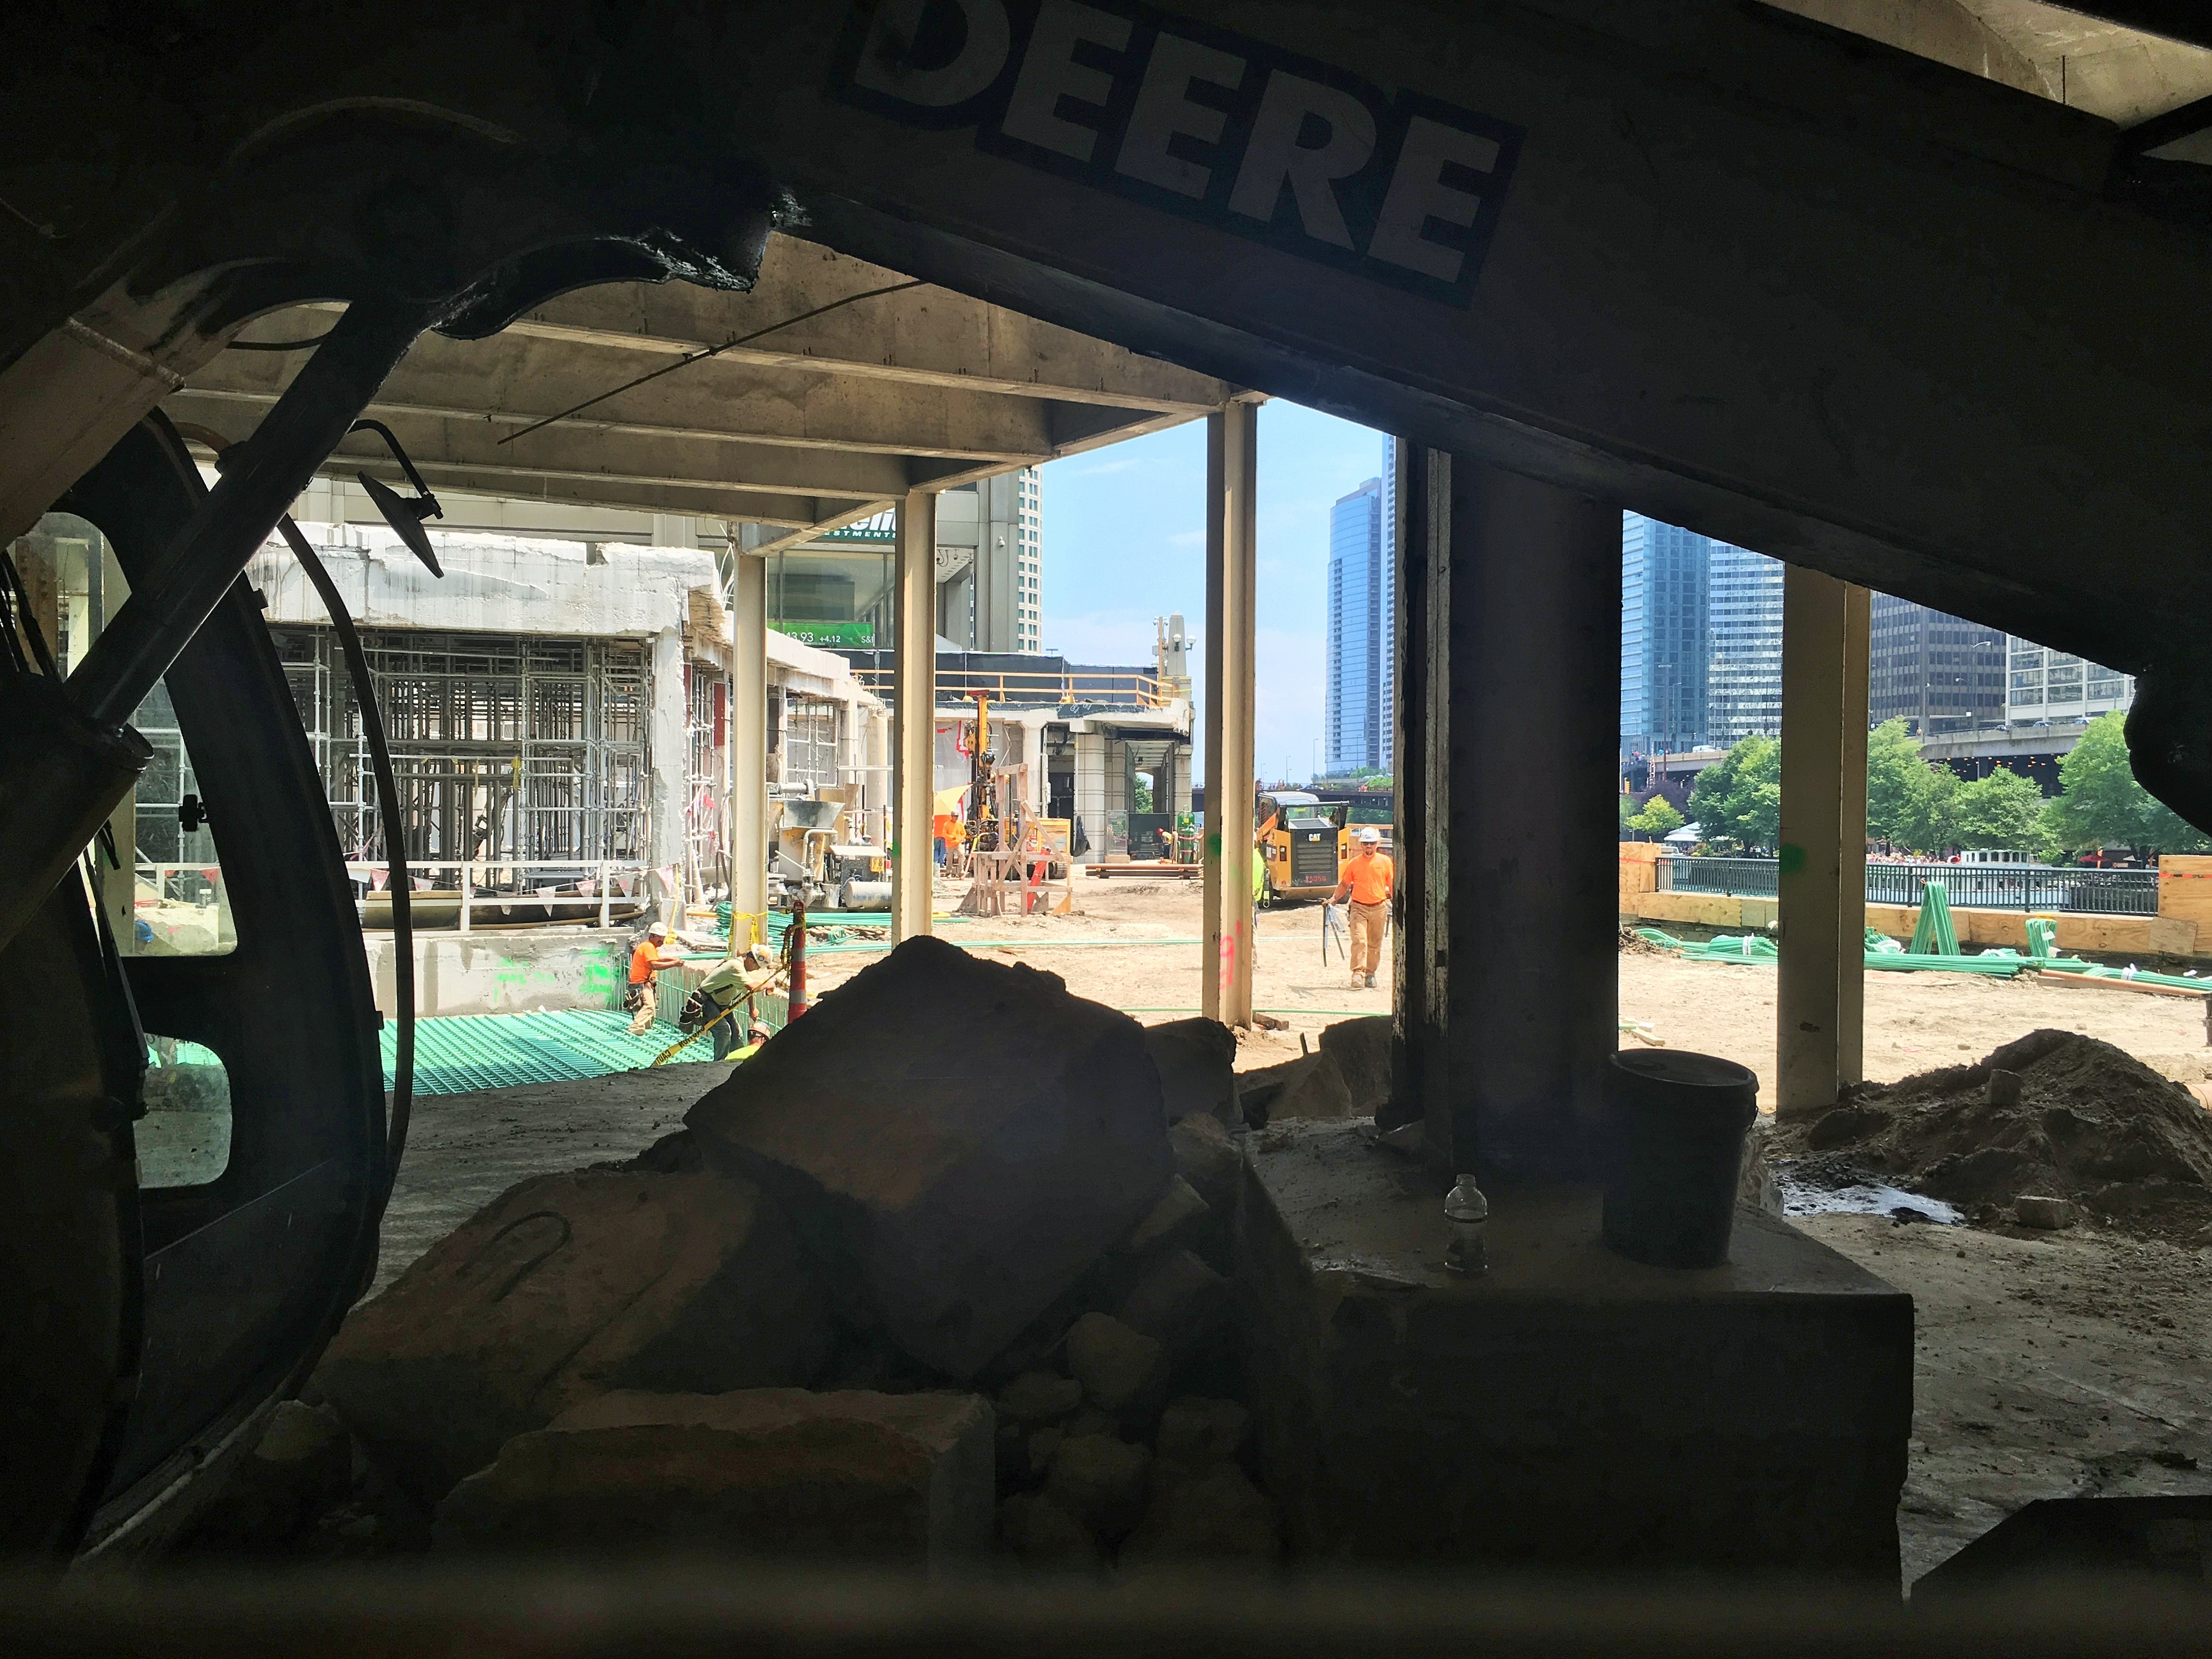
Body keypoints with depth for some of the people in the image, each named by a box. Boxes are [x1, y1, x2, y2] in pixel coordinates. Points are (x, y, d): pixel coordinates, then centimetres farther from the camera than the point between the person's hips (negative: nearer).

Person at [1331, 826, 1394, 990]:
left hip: (1379, 907, 1)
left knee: (1375, 944, 8)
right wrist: (1334, 898, 0)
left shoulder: (1385, 862, 4)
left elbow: (1392, 885, 10)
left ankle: (1370, 974, 19)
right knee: (1359, 939, -15)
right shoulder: (1354, 863, 3)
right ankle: (1358, 973, -19)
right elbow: (1345, 885, 12)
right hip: (1359, 907, -1)